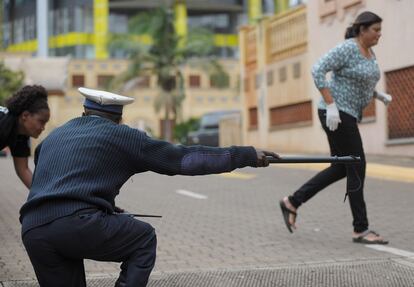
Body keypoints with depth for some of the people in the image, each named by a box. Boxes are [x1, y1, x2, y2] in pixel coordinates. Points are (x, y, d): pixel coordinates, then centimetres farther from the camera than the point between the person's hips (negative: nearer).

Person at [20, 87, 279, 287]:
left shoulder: (54, 136, 28)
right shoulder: (122, 136, 12)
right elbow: (184, 158, 11)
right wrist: (246, 155, 18)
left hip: (33, 231, 5)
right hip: (78, 224, -5)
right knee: (144, 239, 19)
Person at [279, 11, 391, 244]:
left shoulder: (370, 54, 13)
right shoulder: (347, 48, -15)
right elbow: (318, 71, -22)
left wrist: (379, 95, 8)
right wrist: (331, 105, -26)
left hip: (347, 116, 10)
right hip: (336, 114, -10)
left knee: (340, 169, 13)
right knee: (357, 168, -8)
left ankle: (292, 202, 20)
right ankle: (361, 230, -1)